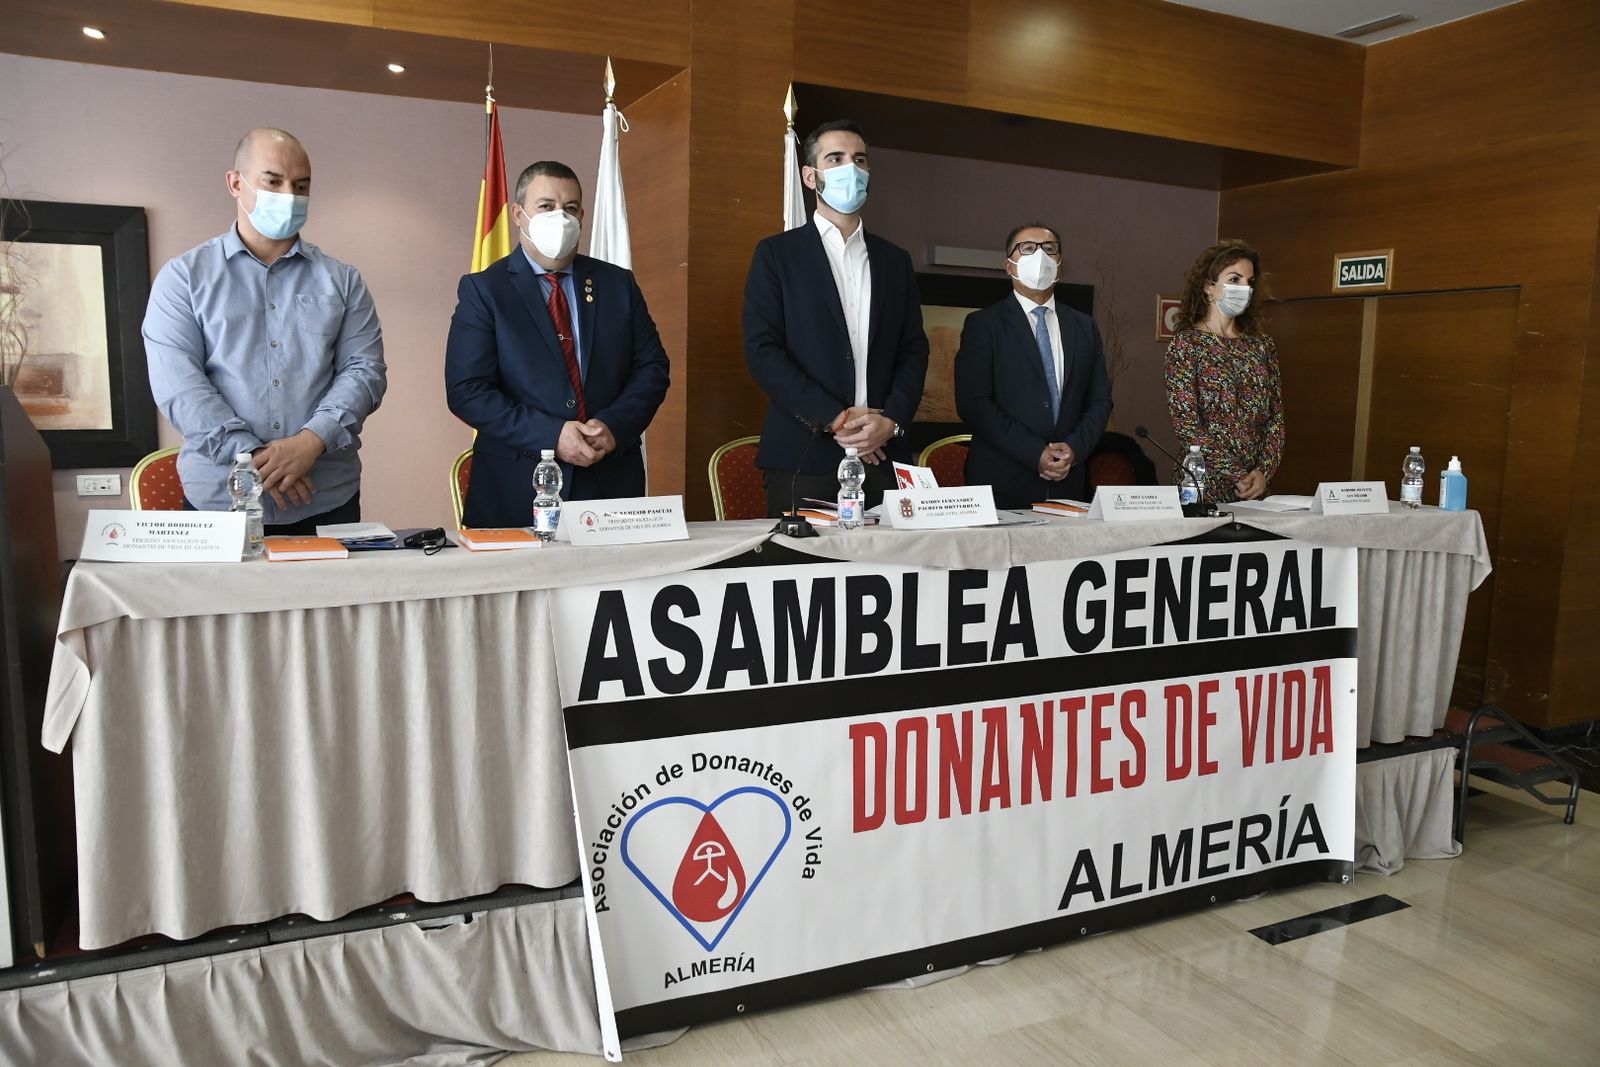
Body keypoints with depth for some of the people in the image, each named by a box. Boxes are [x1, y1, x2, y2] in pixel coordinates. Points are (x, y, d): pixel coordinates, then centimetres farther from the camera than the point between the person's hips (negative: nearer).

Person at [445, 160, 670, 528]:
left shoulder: (619, 284, 10)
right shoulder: (482, 290, 0)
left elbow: (652, 368, 7)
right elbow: (466, 390, -8)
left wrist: (615, 425, -12)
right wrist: (550, 435, -18)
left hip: (612, 480, 3)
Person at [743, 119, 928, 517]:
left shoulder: (895, 260, 17)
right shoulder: (776, 253, 5)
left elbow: (914, 350, 12)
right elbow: (762, 351, -5)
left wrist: (890, 420, -7)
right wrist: (836, 418, -12)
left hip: (884, 455, 3)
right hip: (803, 459, -3)